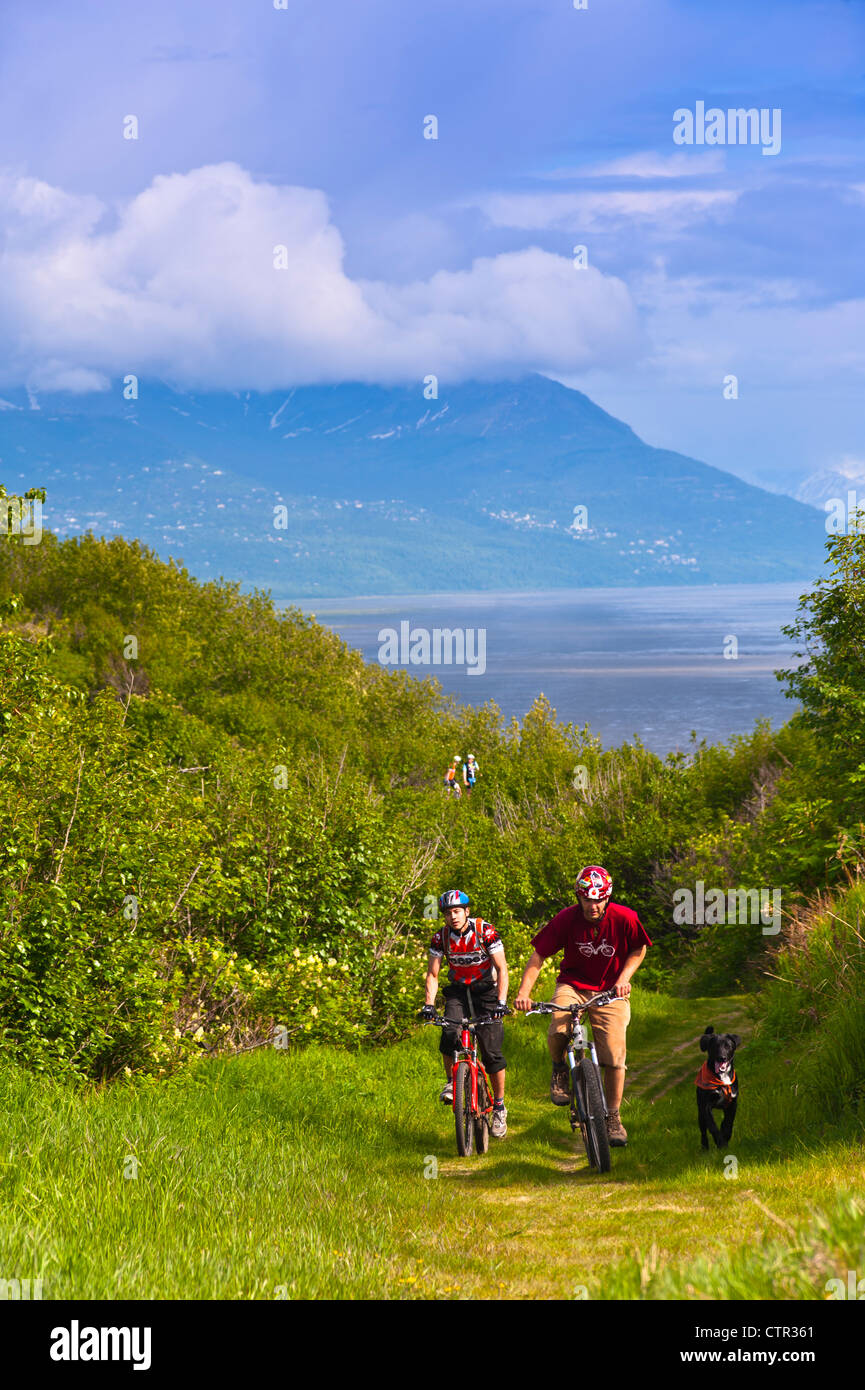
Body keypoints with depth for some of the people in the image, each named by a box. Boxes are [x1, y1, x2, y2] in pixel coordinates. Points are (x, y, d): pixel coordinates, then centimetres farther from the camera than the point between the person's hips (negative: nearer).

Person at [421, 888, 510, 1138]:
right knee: (450, 1034, -27)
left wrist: (501, 1002, -28)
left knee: (492, 1051, -8)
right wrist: (428, 1005, -19)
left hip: (486, 990, -2)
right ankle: (451, 1082, -5)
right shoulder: (441, 937, -9)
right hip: (457, 992, 2)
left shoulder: (485, 931, -17)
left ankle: (499, 1107, 4)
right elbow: (432, 974, -5)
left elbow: (502, 969, -16)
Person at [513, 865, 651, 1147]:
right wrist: (524, 991, -24)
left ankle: (613, 1117, 10)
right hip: (573, 985, 0)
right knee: (557, 1033, -29)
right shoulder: (566, 919, -16)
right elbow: (538, 957, -12)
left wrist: (623, 978, -12)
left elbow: (638, 950, 3)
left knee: (614, 1055, -10)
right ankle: (559, 1070, 5)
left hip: (610, 991, 0)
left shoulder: (624, 918, -15)